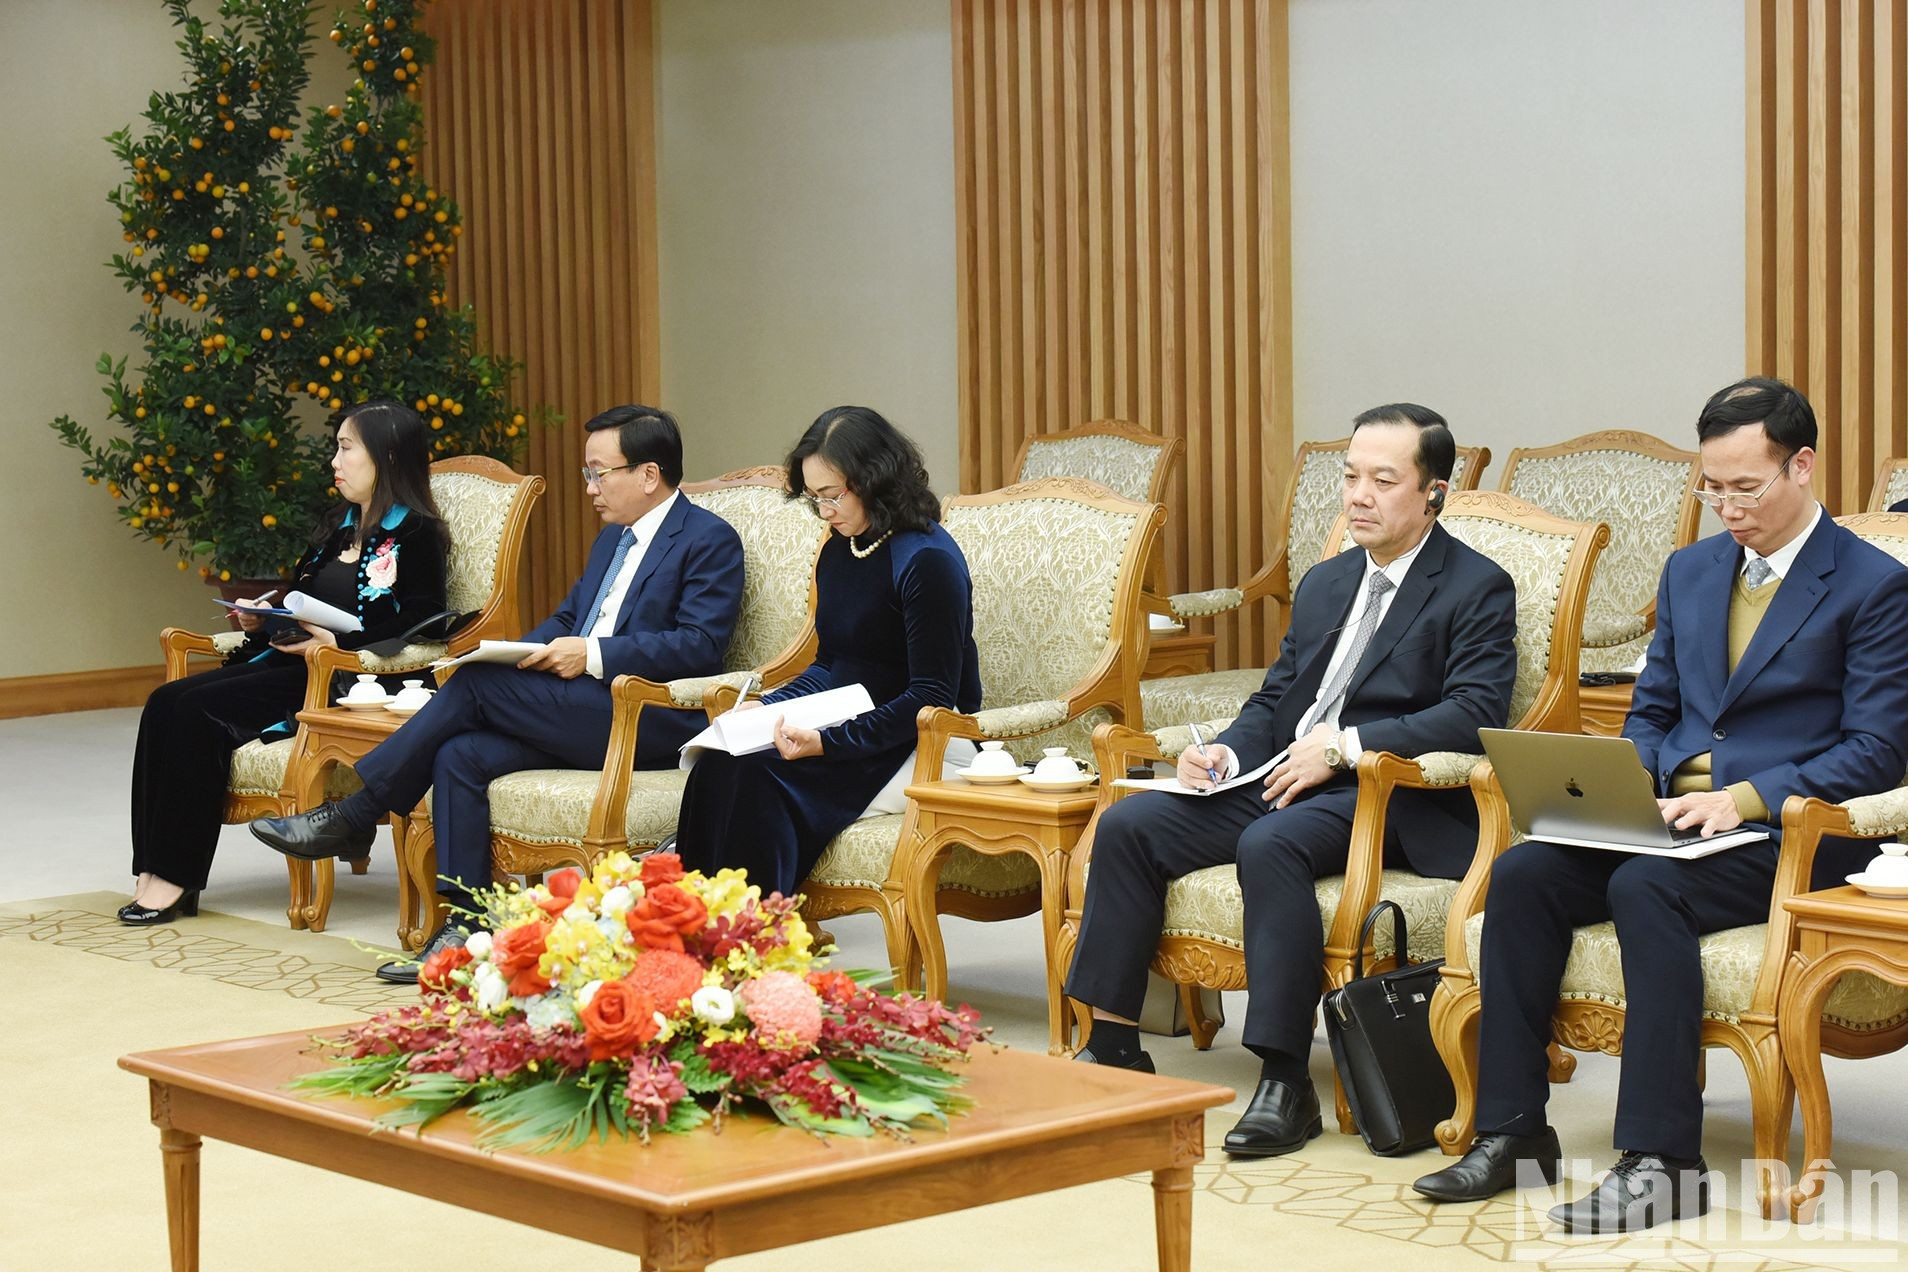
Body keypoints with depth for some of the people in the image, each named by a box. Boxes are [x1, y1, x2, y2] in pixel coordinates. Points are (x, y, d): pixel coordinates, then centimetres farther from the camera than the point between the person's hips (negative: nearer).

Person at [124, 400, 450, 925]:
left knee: (200, 711, -25)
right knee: (167, 701, -15)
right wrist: (262, 622, 9)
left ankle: (177, 877, -21)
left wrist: (338, 642, -19)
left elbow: (422, 625, -13)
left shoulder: (413, 534, -4)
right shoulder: (335, 527, 22)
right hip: (291, 664, 9)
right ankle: (154, 868, -22)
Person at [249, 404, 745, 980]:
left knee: (475, 684, -20)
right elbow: (565, 617, 26)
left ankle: (347, 816, -12)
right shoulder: (613, 538, 25)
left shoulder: (710, 540, -3)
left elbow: (701, 645, -15)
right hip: (584, 714, 8)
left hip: (647, 722, -8)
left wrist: (593, 655, -20)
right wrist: (523, 654, 3)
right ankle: (466, 925, -19)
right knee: (459, 755, -18)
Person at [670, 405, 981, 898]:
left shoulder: (927, 559, -13)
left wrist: (828, 742, -24)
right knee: (718, 766, -22)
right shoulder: (838, 551, 13)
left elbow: (931, 698, -16)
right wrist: (768, 707, 3)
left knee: (756, 773, -29)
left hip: (912, 746, -7)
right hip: (845, 725, 7)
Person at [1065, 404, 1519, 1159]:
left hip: (1386, 796, -8)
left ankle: (1285, 1083, -31)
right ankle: (1112, 1045, -2)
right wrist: (1227, 753, 0)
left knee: (1271, 845, -36)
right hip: (1280, 779, 8)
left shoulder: (1478, 589, -2)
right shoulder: (1325, 584, 22)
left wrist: (1344, 747, -20)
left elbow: (1474, 714, -15)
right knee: (1127, 826, -9)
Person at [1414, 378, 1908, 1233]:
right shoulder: (1690, 571, 18)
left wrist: (1744, 798, -19)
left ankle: (1661, 1160, -31)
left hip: (1786, 835, -6)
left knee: (1646, 888, -34)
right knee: (1521, 873, -19)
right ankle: (1512, 1131, -15)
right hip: (1670, 813, 6)